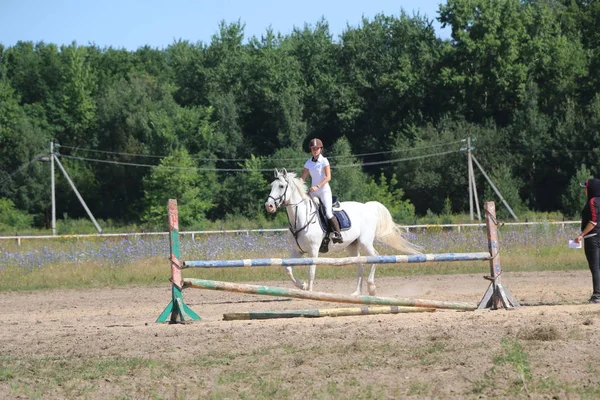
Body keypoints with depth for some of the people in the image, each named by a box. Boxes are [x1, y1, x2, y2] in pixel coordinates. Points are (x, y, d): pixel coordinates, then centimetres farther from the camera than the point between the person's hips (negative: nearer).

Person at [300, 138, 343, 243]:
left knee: (328, 213, -18)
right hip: (313, 192, 6)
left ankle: (338, 234, -15)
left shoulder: (324, 161, -6)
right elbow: (303, 177, 10)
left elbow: (328, 177, -14)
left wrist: (317, 186, -25)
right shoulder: (309, 163, 8)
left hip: (324, 190, -6)